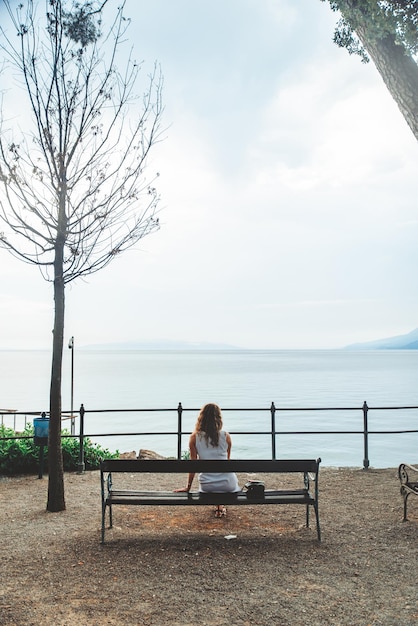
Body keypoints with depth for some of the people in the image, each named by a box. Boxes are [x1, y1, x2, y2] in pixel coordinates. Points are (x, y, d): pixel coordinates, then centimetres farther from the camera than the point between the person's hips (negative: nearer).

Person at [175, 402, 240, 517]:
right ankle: (221, 506, 21)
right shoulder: (226, 436, -3)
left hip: (207, 486, 1)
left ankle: (219, 505, 16)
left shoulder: (194, 437, -5)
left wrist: (188, 487, 13)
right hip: (227, 484, -1)